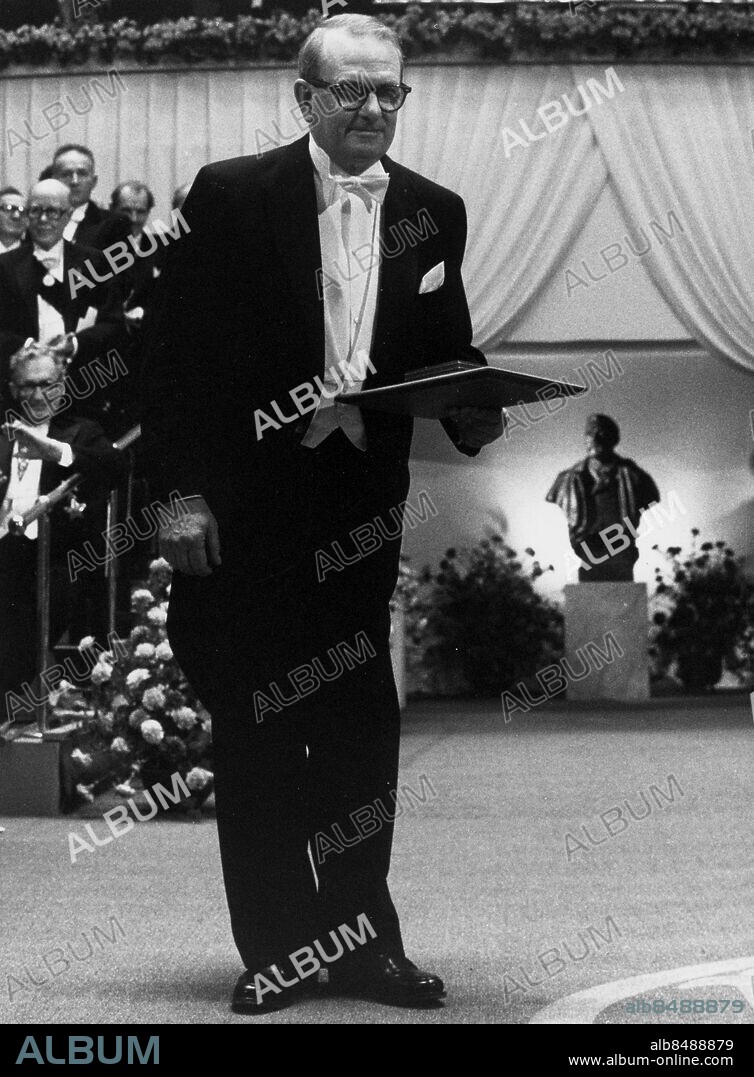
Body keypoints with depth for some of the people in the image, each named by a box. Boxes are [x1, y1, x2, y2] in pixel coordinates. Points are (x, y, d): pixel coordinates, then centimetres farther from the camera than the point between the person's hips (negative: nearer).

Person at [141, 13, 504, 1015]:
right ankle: (274, 948, 13)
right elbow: (176, 352, -4)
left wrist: (473, 414, -7)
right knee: (256, 726, 4)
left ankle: (363, 940, 16)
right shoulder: (232, 196, -3)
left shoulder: (435, 213, 8)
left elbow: (448, 351, 15)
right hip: (244, 505, -3)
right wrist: (182, 493, -9)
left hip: (364, 505, 3)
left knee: (363, 725, 5)